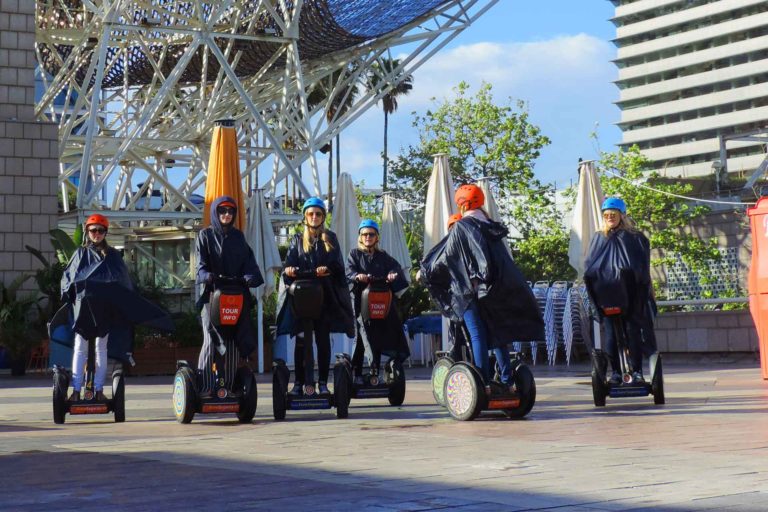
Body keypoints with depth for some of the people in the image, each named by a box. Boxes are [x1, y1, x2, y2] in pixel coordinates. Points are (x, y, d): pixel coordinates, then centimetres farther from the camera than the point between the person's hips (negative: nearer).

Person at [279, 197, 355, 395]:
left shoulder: (330, 238, 13)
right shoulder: (297, 240, 16)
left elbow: (337, 264, 1)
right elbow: (290, 262, 2)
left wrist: (326, 269, -21)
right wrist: (289, 270, -22)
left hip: (325, 295, 0)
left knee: (323, 339, -1)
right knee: (301, 340, -3)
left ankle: (323, 383, 4)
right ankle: (299, 382, 1)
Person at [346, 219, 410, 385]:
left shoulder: (383, 256, 18)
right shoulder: (354, 254, 10)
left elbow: (395, 266, 2)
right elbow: (349, 271, -6)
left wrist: (393, 273, -22)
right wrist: (358, 276, -29)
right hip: (361, 301, -3)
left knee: (378, 337, 3)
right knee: (362, 336, -9)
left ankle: (375, 373, 9)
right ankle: (357, 374, -4)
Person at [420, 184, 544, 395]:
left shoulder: (461, 228, -5)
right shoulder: (491, 226, 14)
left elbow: (444, 255, 1)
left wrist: (424, 270, 14)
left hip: (470, 289, -6)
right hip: (494, 289, 6)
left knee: (477, 336, -5)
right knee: (497, 334, 12)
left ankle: (485, 383, -10)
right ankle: (506, 381, 12)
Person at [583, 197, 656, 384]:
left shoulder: (634, 238, 6)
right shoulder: (598, 239, 13)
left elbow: (642, 266, 2)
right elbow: (589, 266, 10)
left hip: (630, 296, -2)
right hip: (607, 295, 2)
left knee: (633, 332, -2)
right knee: (611, 334, -1)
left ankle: (637, 371, 2)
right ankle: (615, 372, 4)